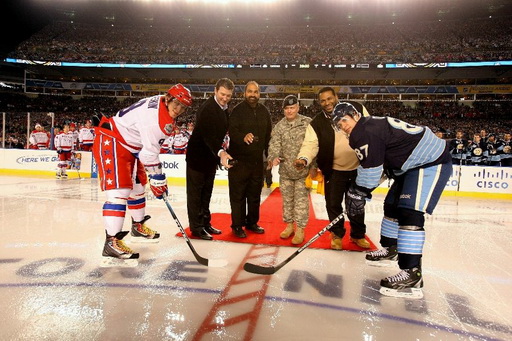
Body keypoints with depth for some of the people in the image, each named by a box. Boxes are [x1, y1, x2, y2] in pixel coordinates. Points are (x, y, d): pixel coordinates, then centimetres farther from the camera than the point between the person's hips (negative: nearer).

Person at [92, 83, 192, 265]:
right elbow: (150, 152, -24)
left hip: (129, 145, 11)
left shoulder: (162, 105, 4)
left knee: (137, 186, 18)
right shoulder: (154, 116, -27)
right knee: (119, 190, -20)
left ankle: (138, 227, 35)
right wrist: (158, 180, -15)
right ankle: (111, 243, -20)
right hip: (111, 141, -11)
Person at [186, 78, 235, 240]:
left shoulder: (224, 108, 5)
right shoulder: (207, 109, -23)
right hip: (198, 156, -9)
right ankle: (196, 227, 10)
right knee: (195, 193, 1)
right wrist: (221, 153, -48)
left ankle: (205, 223, 29)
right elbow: (208, 135, -34)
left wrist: (220, 154, 9)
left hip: (212, 155, 9)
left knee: (207, 192, 17)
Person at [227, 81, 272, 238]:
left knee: (255, 194, 15)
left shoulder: (264, 111, 8)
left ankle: (252, 222, 30)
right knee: (238, 194, 1)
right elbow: (232, 131, -21)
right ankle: (237, 226, 14)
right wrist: (243, 137, -41)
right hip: (239, 160, -5)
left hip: (257, 160, 5)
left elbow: (268, 135, 13)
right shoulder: (237, 110, -8)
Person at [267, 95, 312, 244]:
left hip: (303, 170, -3)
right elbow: (274, 144, -6)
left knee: (301, 200, 0)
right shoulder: (279, 126, 5)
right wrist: (273, 157, -27)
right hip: (285, 170, 4)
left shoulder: (308, 123, -4)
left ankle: (300, 230, 12)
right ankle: (289, 225, 30)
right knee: (287, 199, 14)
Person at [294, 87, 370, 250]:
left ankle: (358, 235, 34)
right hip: (334, 170, -1)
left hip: (358, 168, 1)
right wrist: (304, 159, -39)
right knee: (333, 204, 3)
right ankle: (337, 234, 27)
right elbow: (310, 144, -18)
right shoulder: (317, 123, -7)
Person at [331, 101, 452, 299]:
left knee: (409, 212, -21)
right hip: (413, 164, 12)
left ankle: (412, 274, -22)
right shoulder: (370, 126, 13)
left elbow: (370, 169, -22)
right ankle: (389, 249, 36)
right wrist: (357, 192, 13)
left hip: (431, 162, -11)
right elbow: (375, 165, 18)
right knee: (392, 205, 18)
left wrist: (357, 194, -12)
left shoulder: (367, 131, -20)